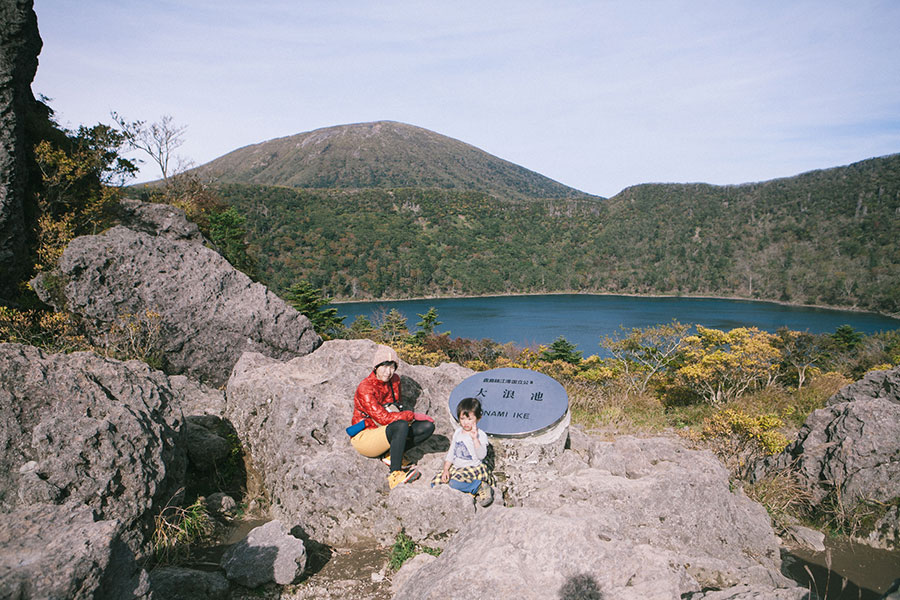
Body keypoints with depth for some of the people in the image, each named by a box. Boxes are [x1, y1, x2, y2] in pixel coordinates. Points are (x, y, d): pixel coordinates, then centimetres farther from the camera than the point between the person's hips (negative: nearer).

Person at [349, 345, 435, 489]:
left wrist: (392, 408, -7)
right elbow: (382, 418, -26)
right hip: (364, 436, -7)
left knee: (428, 426, -12)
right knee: (401, 425, -37)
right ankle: (395, 475, -35)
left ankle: (391, 455, -11)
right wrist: (412, 415, -21)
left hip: (384, 431, 8)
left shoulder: (394, 380, 2)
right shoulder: (365, 388, -20)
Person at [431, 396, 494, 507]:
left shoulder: (480, 435, -9)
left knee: (455, 482, -35)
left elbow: (481, 456, -21)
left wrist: (475, 438, -30)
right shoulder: (458, 432, 11)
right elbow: (451, 453, 16)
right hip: (456, 468, 8)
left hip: (473, 468, -8)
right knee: (435, 482, -10)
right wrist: (446, 469, 4)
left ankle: (480, 487, -14)